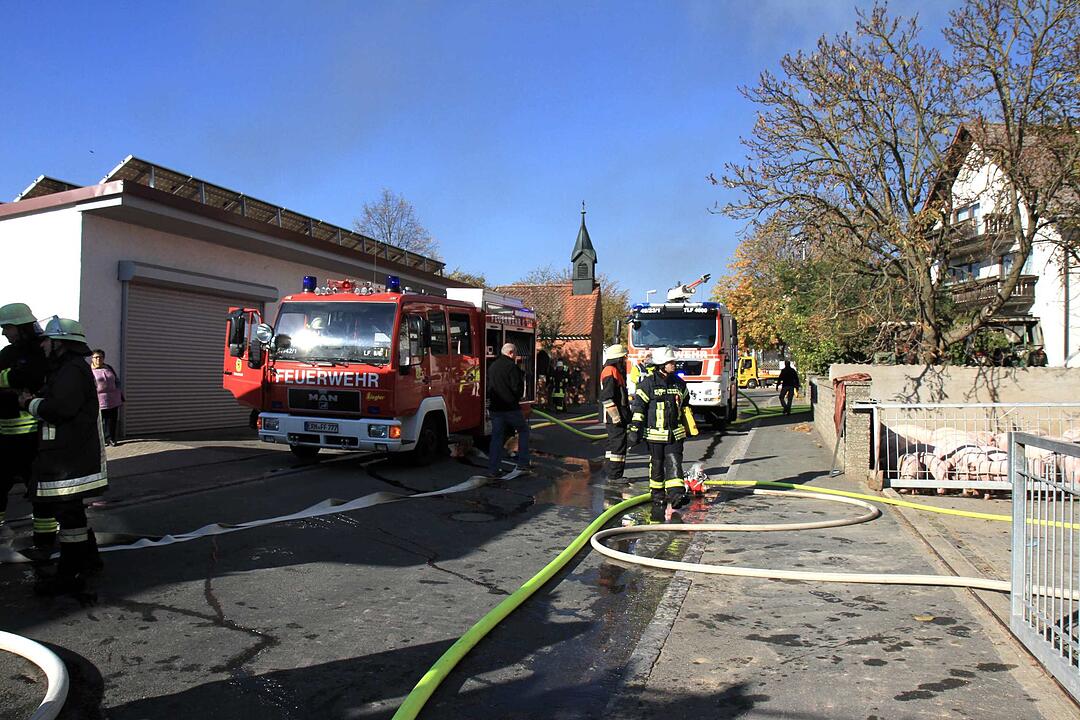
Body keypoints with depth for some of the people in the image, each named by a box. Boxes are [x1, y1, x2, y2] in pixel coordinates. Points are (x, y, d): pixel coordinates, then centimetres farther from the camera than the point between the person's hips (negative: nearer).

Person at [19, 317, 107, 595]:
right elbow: (54, 403, 23)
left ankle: (69, 575, 2)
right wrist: (35, 401, 7)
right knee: (71, 509, 20)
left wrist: (31, 403, -10)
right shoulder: (66, 369, 20)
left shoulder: (73, 370, -16)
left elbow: (60, 408, -25)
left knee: (68, 511, -5)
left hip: (70, 458, -11)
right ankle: (88, 559, 33)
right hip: (69, 454, 11)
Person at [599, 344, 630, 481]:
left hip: (616, 417, 11)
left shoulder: (616, 371, 20)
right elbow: (607, 397, -22)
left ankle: (611, 473, 24)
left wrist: (626, 414, 26)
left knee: (614, 444, 16)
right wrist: (616, 417, -23)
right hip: (615, 418, -11)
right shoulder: (611, 371, -14)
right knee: (618, 444, -9)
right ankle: (615, 475, -6)